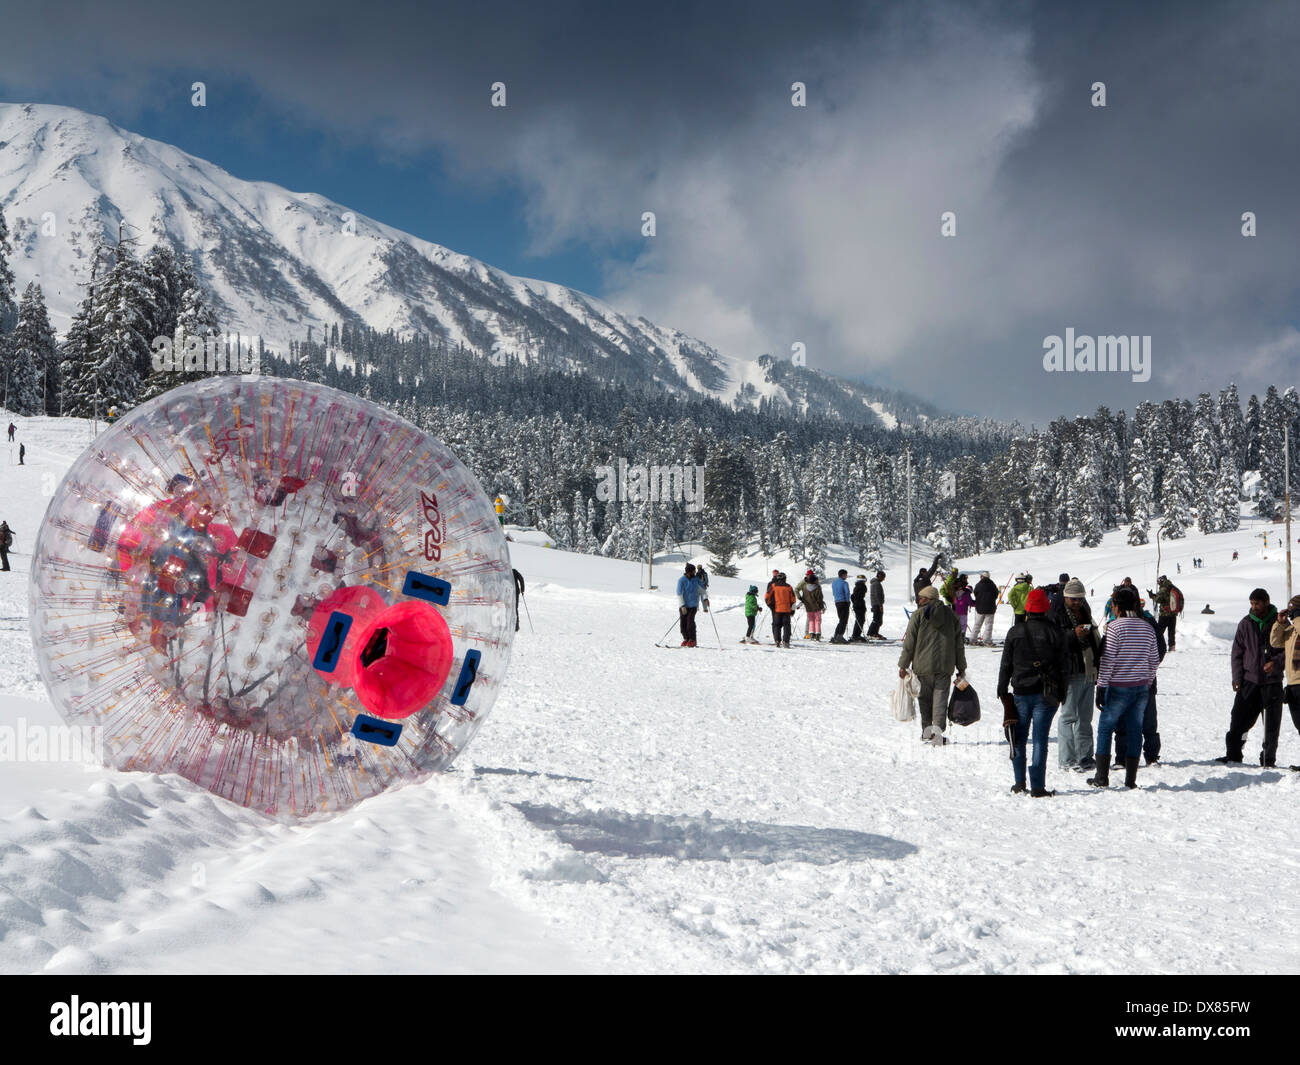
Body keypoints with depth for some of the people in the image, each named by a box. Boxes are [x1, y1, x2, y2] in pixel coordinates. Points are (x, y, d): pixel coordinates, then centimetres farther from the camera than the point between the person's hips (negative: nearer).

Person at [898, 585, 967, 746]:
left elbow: (909, 642, -5)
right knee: (940, 697, 2)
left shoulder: (918, 615, -4)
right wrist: (961, 667, 17)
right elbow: (959, 644, 11)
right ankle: (938, 728, -15)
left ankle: (927, 730, 10)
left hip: (923, 666, -2)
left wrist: (903, 665, 1)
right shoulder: (950, 615, 8)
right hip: (945, 666, 2)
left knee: (925, 698, 9)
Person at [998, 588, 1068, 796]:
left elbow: (1005, 665, 4)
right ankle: (1037, 787, -4)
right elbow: (1061, 667, 1)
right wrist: (1061, 693, 9)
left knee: (1019, 738, 12)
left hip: (1021, 692, 1)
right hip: (1046, 695, -1)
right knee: (1040, 739, -1)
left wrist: (1002, 691, 12)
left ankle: (1019, 784, 13)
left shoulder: (1015, 632, 0)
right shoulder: (1055, 633, -3)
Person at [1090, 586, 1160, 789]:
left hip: (1119, 688, -5)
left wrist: (1101, 688, -10)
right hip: (1141, 687, 5)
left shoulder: (1115, 627, -13)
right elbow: (1154, 662, 10)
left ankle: (1102, 777, 5)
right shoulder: (1148, 628, 5)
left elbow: (1108, 660, -14)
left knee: (1105, 728, 6)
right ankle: (1131, 778, 9)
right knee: (1135, 730, 9)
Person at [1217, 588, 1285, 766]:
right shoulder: (1245, 624, 7)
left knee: (1271, 724, 1)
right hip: (1249, 680, 2)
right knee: (1238, 721, -3)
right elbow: (1237, 652, 10)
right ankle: (1233, 755, 5)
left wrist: (1276, 662, -17)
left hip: (1272, 681, -2)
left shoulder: (1279, 623, 1)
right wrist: (1237, 677, 1)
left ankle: (1268, 759, 11)